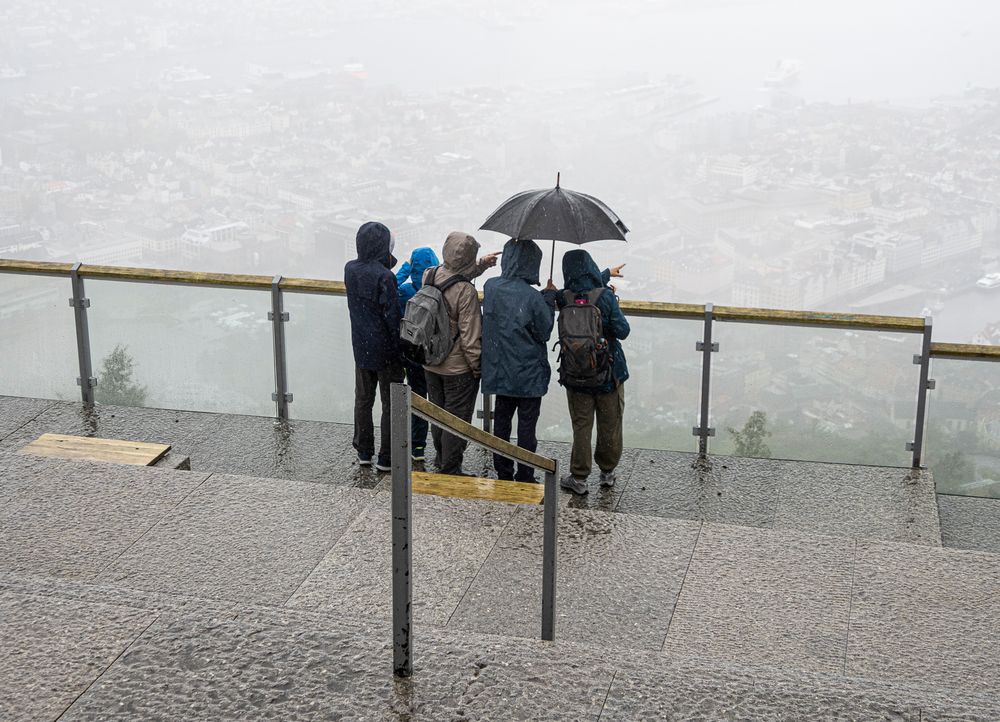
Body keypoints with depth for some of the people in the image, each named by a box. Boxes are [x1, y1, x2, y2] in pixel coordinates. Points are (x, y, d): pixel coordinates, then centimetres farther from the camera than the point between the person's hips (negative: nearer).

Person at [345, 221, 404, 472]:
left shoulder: (350, 270, -2)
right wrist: (400, 350, -11)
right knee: (391, 404, 6)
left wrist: (389, 262, 0)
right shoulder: (384, 276, -21)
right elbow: (392, 317, -19)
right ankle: (386, 458, 11)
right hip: (385, 350, -6)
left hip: (361, 348, 6)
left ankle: (364, 452, 26)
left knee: (363, 400, 18)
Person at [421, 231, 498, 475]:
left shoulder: (430, 276, -6)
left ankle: (442, 462, 37)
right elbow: (469, 336, -22)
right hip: (458, 368, -7)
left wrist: (481, 264, 19)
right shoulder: (466, 292, -26)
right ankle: (450, 471, 14)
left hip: (431, 363, 7)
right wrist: (477, 367, -10)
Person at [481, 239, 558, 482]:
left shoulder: (490, 287, -6)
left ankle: (503, 474, 25)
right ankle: (524, 478, 14)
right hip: (529, 375, -5)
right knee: (526, 426, 7)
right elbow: (545, 332, -10)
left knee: (501, 422, 16)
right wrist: (550, 298, 0)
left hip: (499, 372, 5)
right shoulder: (532, 297, -22)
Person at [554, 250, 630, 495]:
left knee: (581, 426, 8)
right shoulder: (606, 297, -16)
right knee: (610, 425, 14)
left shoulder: (565, 298, -7)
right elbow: (622, 332, -15)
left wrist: (607, 275, 31)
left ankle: (579, 477, 10)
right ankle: (607, 472, 26)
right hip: (609, 372, -1)